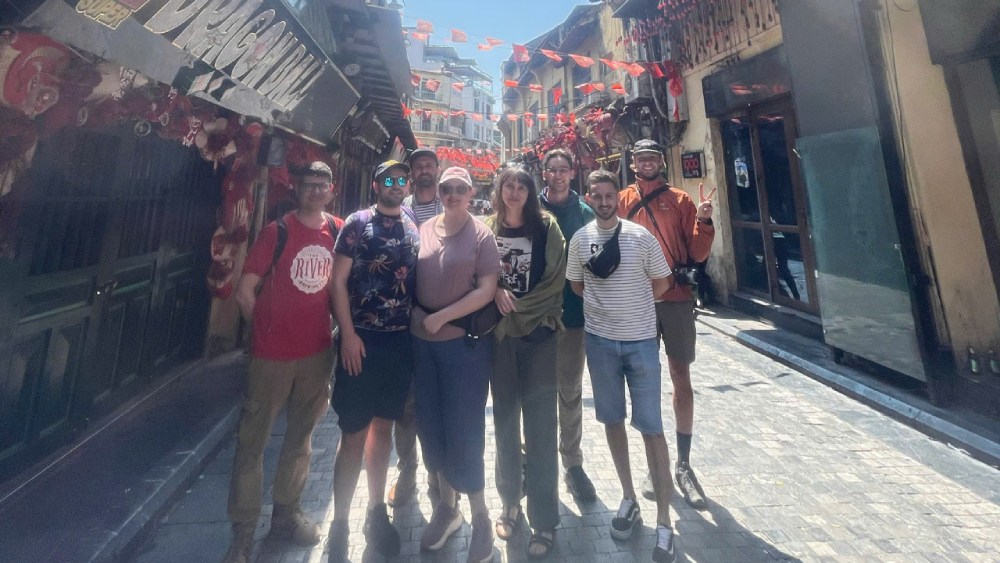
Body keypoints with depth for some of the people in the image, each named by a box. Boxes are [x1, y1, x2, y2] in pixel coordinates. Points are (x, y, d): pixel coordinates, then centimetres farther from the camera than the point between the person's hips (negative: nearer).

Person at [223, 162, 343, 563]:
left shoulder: (338, 231, 2)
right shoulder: (277, 231, -7)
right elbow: (244, 291, -5)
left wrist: (335, 325, 6)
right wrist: (267, 330, 1)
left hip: (318, 352, 4)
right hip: (272, 354, -3)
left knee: (301, 436, 16)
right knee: (252, 441, 6)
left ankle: (286, 513, 36)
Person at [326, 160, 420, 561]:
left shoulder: (414, 229, 10)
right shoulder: (358, 223, -2)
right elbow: (338, 281, -5)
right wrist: (348, 334, -12)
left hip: (402, 341, 4)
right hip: (362, 340, -4)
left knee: (384, 426, 15)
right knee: (354, 434, 2)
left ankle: (376, 513, 31)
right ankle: (340, 526, 20)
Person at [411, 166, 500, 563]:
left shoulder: (481, 235, -5)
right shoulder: (423, 230, 7)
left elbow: (487, 291, -11)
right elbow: (410, 278, 13)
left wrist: (441, 317, -14)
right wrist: (414, 313, -1)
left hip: (465, 342, -4)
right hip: (423, 342, 5)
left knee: (463, 431, 2)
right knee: (431, 427, 13)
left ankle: (480, 517, 24)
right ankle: (446, 506, 35)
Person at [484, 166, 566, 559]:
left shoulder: (545, 226, 2)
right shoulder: (488, 228, 9)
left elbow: (556, 277, -4)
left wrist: (520, 306, -10)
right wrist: (496, 292, -11)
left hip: (538, 332, -2)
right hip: (499, 332, 3)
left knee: (539, 424, 0)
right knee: (505, 417, 11)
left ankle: (544, 520, 13)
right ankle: (510, 503, 28)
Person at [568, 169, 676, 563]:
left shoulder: (640, 236, -6)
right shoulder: (580, 239, 1)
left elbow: (661, 283, 2)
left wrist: (629, 301, 4)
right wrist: (606, 302, 4)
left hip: (641, 339, -2)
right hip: (600, 339, 3)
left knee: (652, 427, 2)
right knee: (612, 420, 13)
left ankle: (664, 522, 15)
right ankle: (629, 498, 32)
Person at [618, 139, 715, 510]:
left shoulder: (680, 200, 7)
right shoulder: (622, 201, 8)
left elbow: (698, 254, 3)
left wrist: (703, 223, -13)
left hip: (677, 299, 0)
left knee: (682, 380, 5)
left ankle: (684, 465, 19)